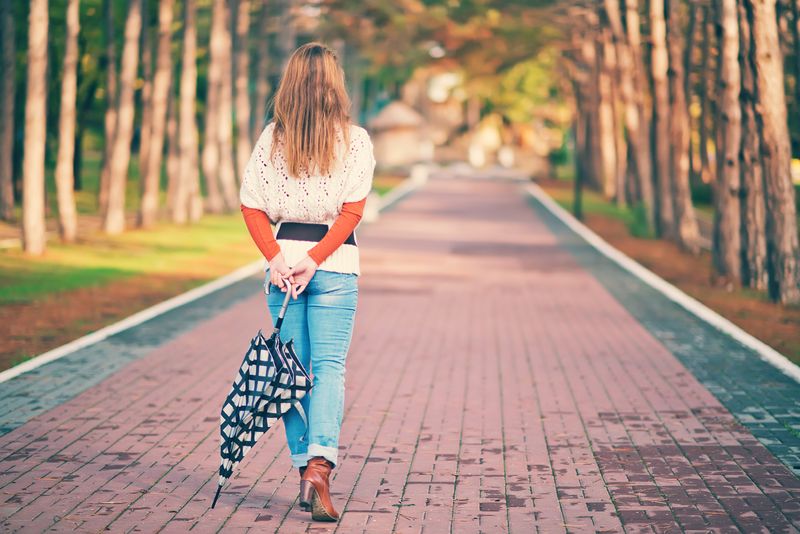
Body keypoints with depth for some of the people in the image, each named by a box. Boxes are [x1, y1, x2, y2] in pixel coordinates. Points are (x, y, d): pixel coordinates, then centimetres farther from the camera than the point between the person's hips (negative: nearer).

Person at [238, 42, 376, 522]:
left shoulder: (273, 137, 3)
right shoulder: (354, 139, -2)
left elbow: (252, 206, -3)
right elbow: (353, 210, -10)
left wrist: (278, 259, -7)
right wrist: (314, 261, -12)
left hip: (283, 258, 2)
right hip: (337, 266, -2)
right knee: (330, 367, -2)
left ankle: (304, 470, 13)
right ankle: (320, 465, -19)